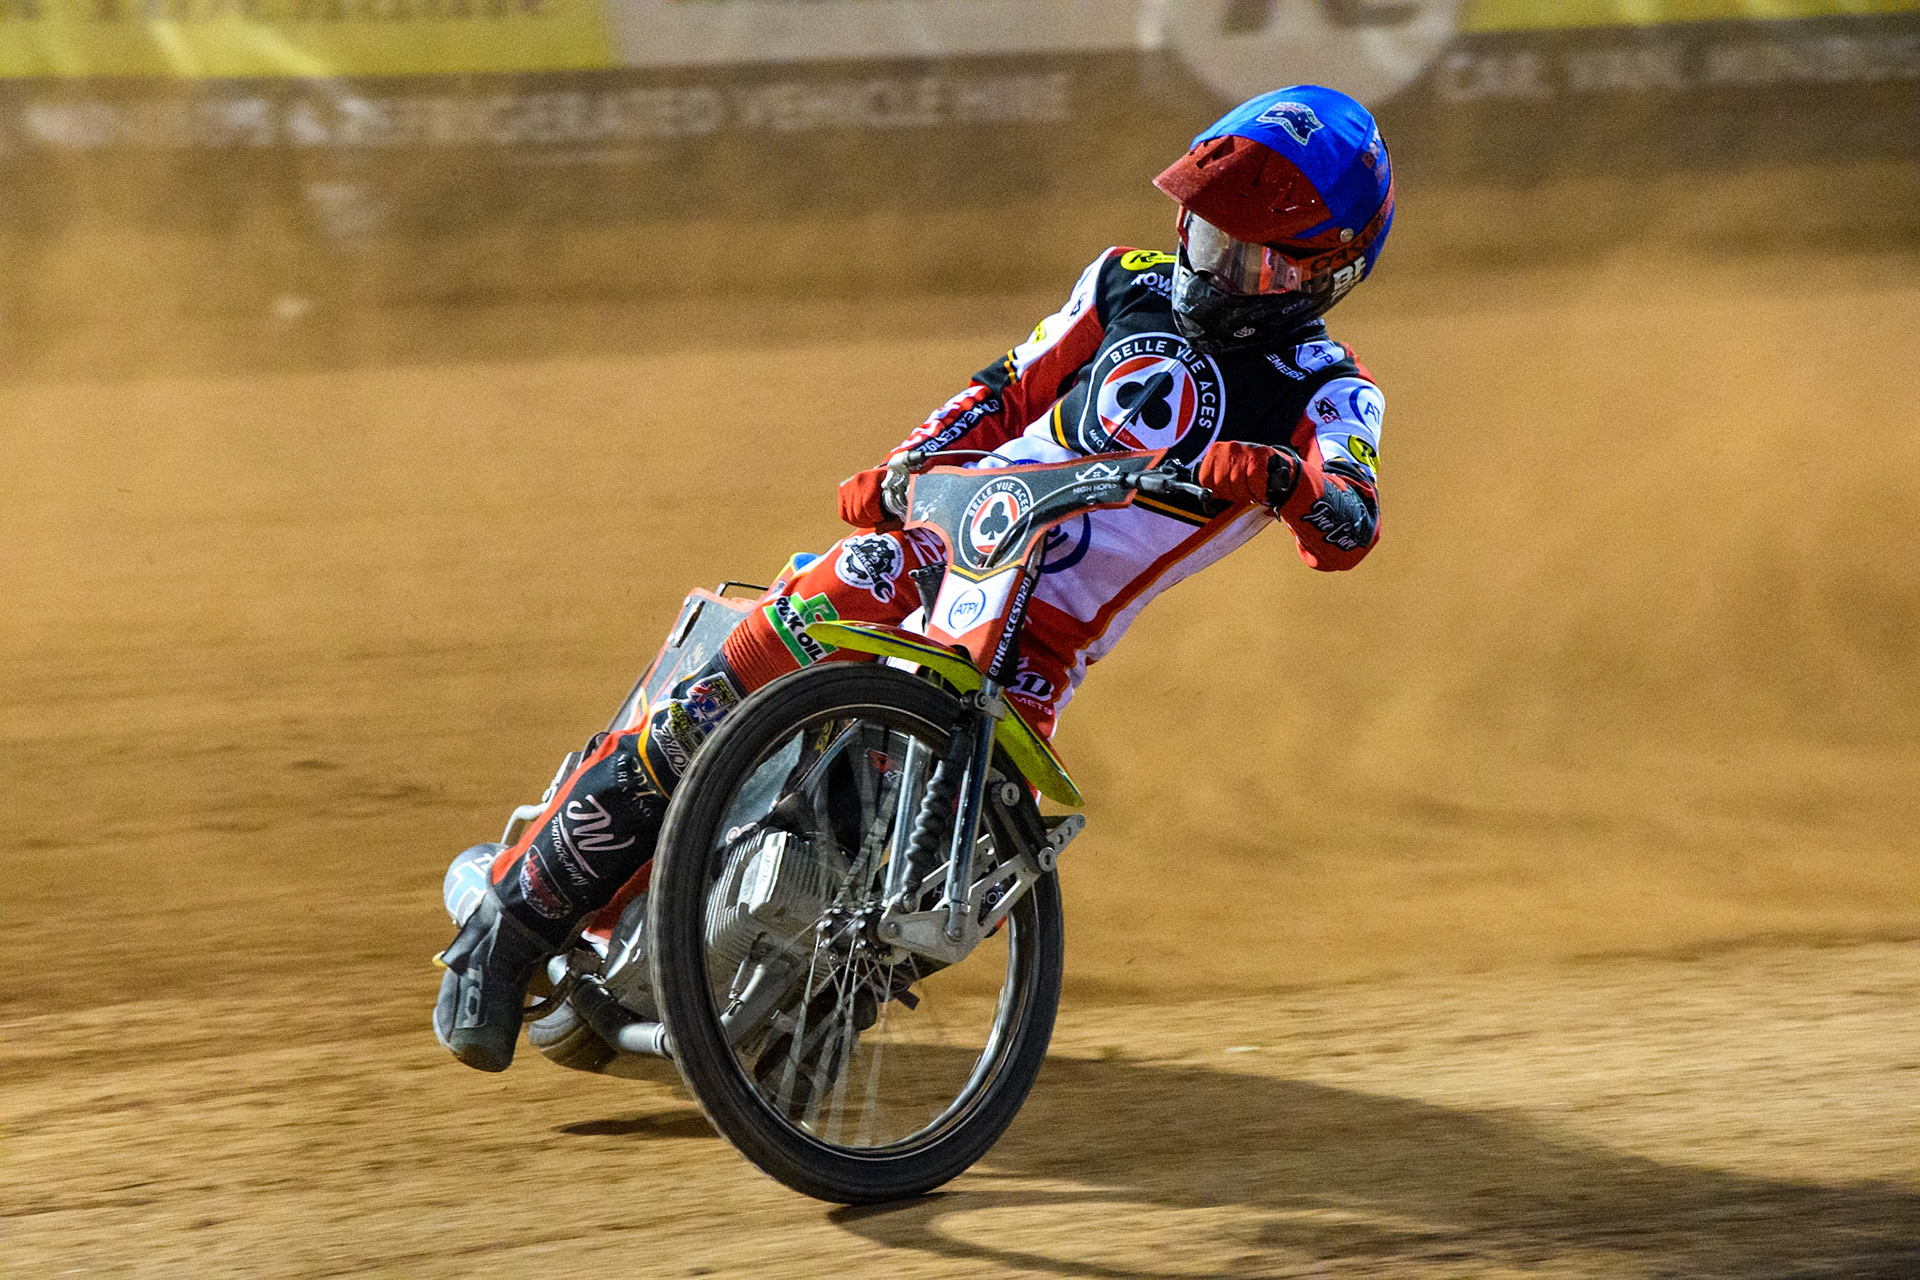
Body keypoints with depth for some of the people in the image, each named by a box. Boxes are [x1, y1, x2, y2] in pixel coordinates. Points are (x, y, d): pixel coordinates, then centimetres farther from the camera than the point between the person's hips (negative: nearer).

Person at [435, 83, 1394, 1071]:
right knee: (701, 719, -14)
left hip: (1041, 642, -1)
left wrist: (1282, 479, -42)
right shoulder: (1132, 287, 10)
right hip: (936, 542, 2)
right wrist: (896, 470, 1)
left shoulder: (1327, 396, -1)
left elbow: (1349, 528, -19)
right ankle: (512, 923, -3)